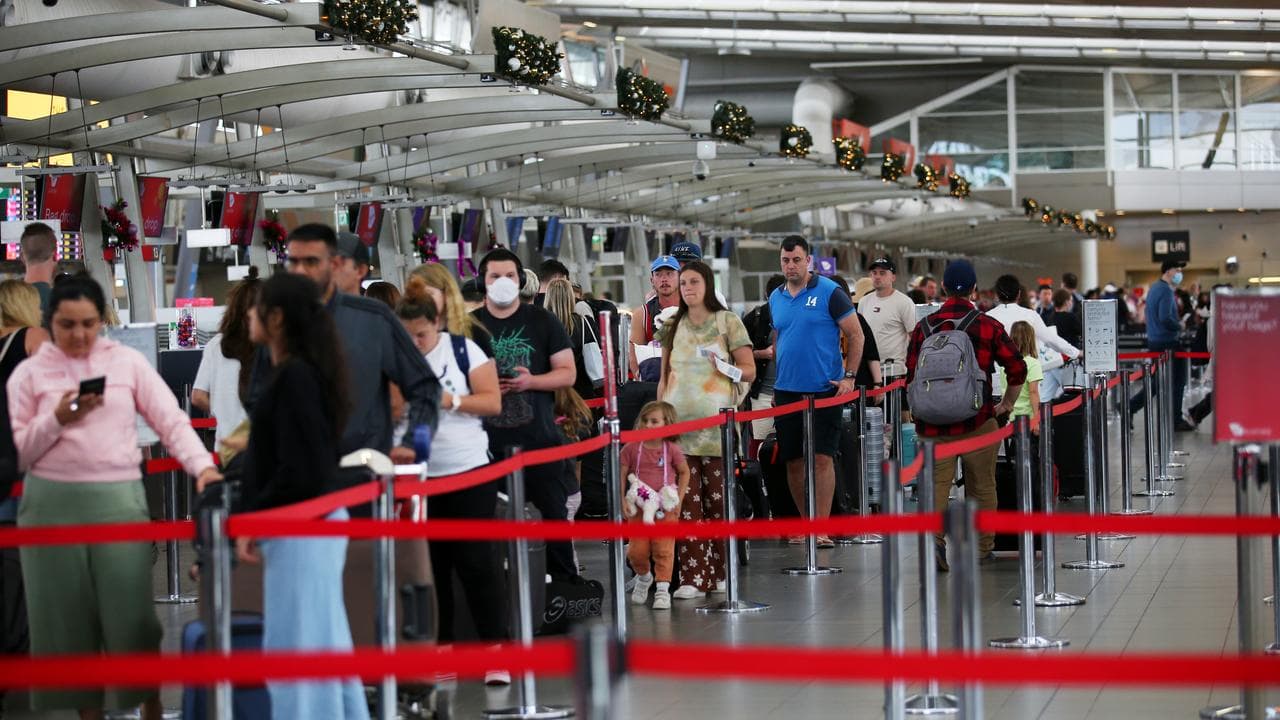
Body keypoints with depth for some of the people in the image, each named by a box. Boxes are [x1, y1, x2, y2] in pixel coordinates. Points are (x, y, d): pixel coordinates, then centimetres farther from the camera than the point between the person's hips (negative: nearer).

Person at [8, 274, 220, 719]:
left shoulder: (129, 362, 5)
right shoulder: (29, 373, 5)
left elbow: (171, 419, 1)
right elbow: (15, 451, 4)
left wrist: (202, 465, -13)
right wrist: (57, 419, -10)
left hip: (119, 499, -1)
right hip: (52, 503, 1)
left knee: (131, 613, -2)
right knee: (68, 616, 6)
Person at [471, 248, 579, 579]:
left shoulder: (542, 322, 5)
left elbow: (567, 373, 4)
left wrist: (531, 381, -14)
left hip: (539, 438, -1)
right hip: (488, 443, 1)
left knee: (552, 513, 2)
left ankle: (565, 581, 11)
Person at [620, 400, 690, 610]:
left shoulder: (672, 449, -4)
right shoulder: (631, 448, -2)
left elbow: (684, 472, 8)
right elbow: (621, 475, 1)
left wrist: (679, 498, 2)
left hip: (665, 509, -1)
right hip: (638, 509, 1)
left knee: (664, 549, -3)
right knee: (637, 551, 5)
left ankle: (663, 589, 6)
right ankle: (643, 577, 34)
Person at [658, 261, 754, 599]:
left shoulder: (728, 321, 5)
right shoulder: (673, 327, 15)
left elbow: (750, 370, 3)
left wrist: (727, 366, -16)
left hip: (716, 422, -2)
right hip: (678, 422, 2)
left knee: (717, 498, -3)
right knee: (685, 500, -5)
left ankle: (720, 572, 7)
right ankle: (692, 576, -7)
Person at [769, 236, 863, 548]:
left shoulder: (830, 293, -5)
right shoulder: (776, 298, 11)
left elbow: (856, 335, -3)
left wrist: (849, 376, -9)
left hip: (823, 390, -5)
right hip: (786, 391, 5)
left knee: (822, 458, -9)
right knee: (793, 460, 6)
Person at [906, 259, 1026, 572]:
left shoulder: (924, 327, 3)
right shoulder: (988, 326, -2)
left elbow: (911, 376, 5)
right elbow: (1017, 368, -2)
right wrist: (1007, 404, 13)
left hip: (934, 420, 1)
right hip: (978, 420, -1)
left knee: (937, 483, 1)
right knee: (981, 487, 11)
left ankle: (934, 538, -20)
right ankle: (982, 548, 19)